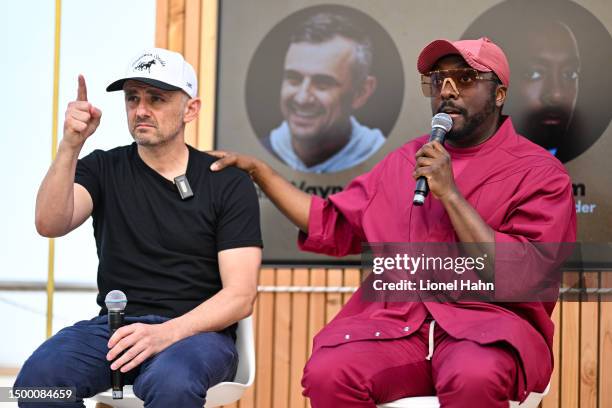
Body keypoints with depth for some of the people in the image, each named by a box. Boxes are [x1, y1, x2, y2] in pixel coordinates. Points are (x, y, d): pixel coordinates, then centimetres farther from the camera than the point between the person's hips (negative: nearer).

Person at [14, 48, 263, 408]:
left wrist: (166, 333, -20)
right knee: (39, 377, -29)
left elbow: (240, 296, -5)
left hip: (196, 330, -2)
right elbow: (50, 225, -10)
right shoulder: (104, 169, 10)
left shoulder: (229, 183, 2)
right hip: (115, 325, 3)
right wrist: (71, 145, -23)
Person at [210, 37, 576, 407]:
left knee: (474, 377, -40)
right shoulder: (408, 160, 19)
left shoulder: (540, 173, 1)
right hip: (399, 321, 4)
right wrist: (258, 170, 23)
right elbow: (332, 226, 25)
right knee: (327, 373, -27)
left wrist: (450, 194, -12)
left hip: (488, 324, -4)